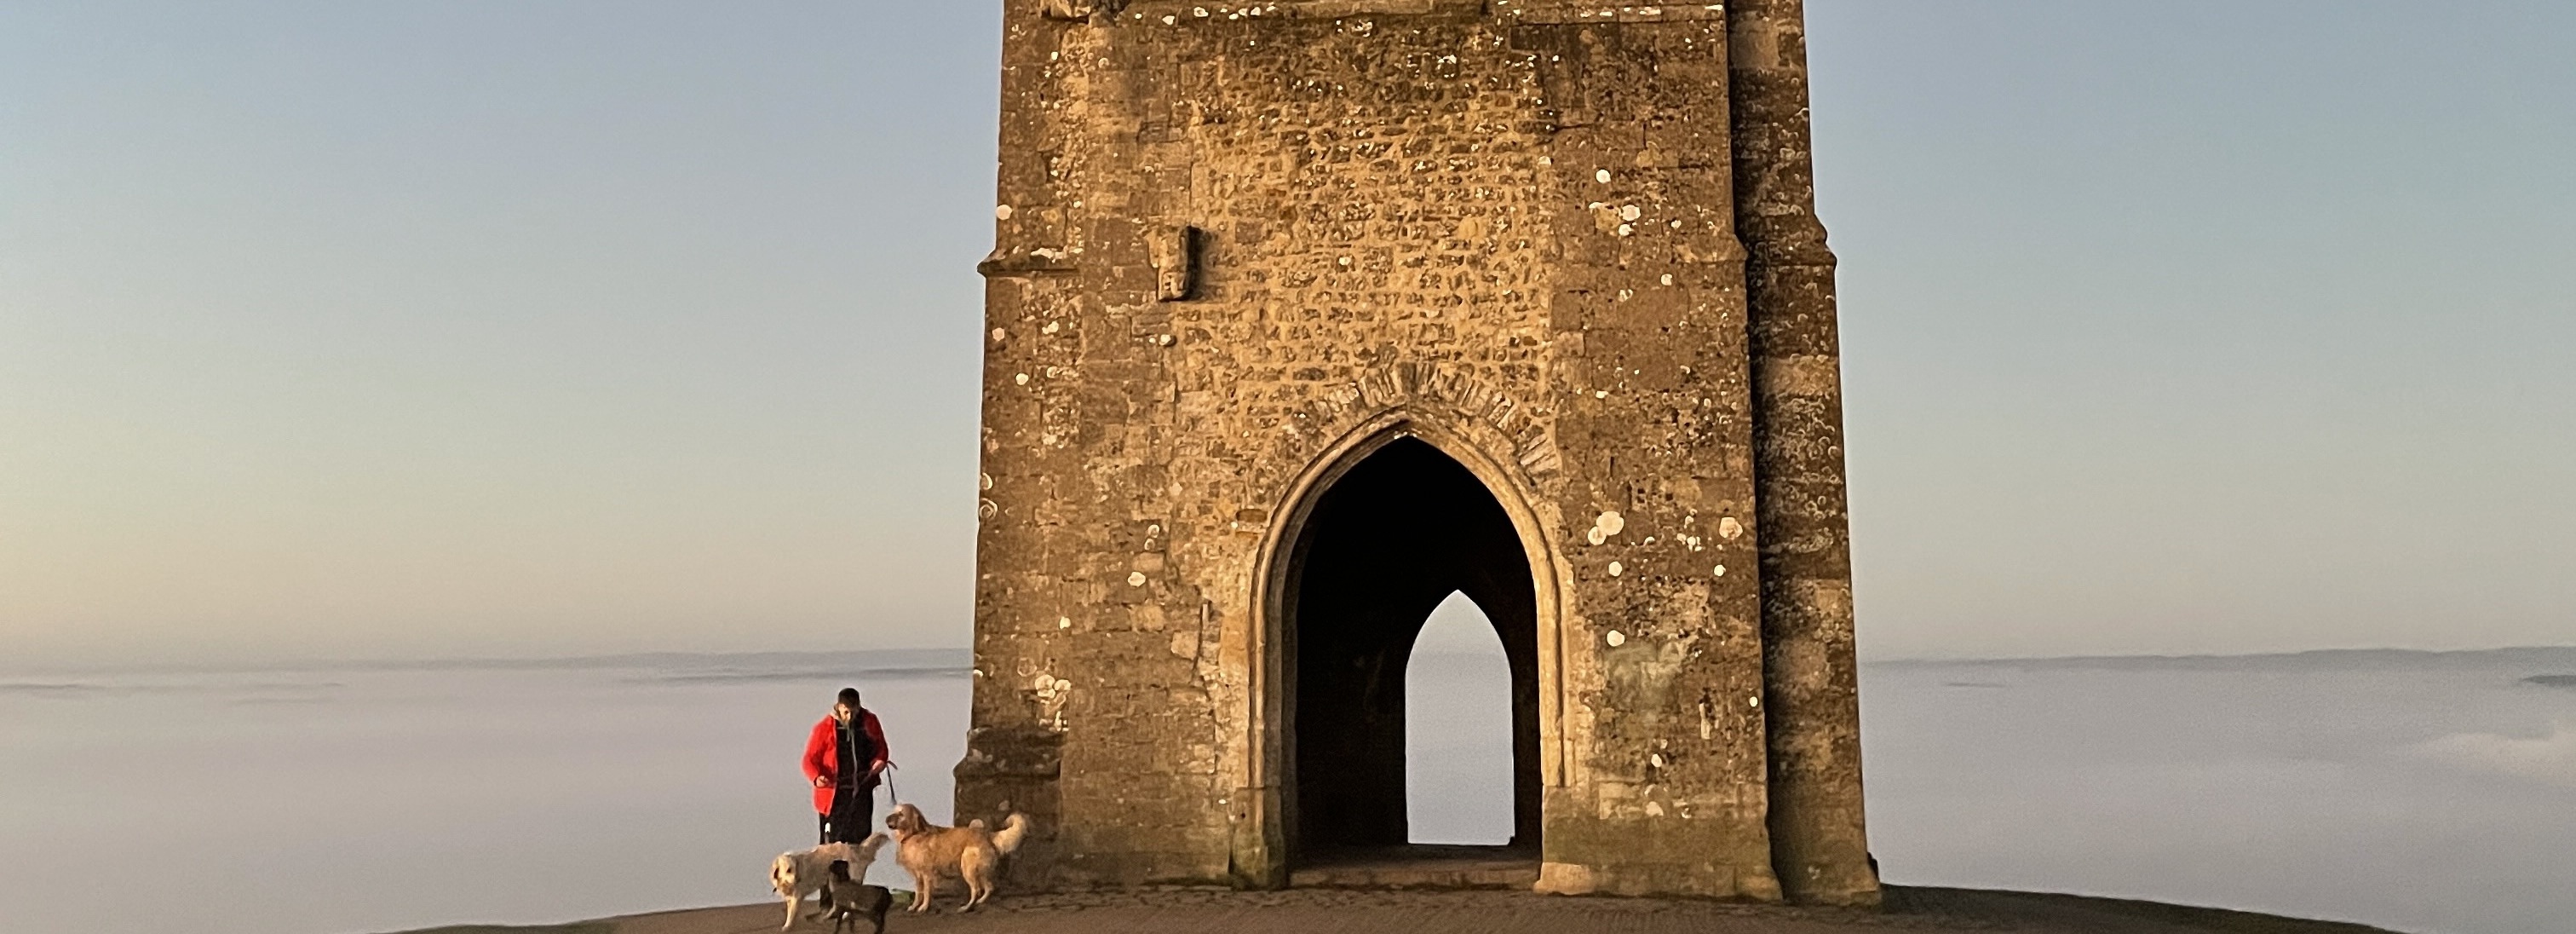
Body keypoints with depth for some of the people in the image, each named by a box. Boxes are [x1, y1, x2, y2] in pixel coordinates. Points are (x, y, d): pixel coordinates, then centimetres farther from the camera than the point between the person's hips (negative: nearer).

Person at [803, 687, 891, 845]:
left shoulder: (869, 722, 1)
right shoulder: (825, 728, -8)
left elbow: (880, 746, 14)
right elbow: (810, 759, -6)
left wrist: (880, 760, -9)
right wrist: (817, 777, -26)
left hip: (862, 791, 2)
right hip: (835, 794, -2)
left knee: (861, 837, 1)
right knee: (833, 842, 2)